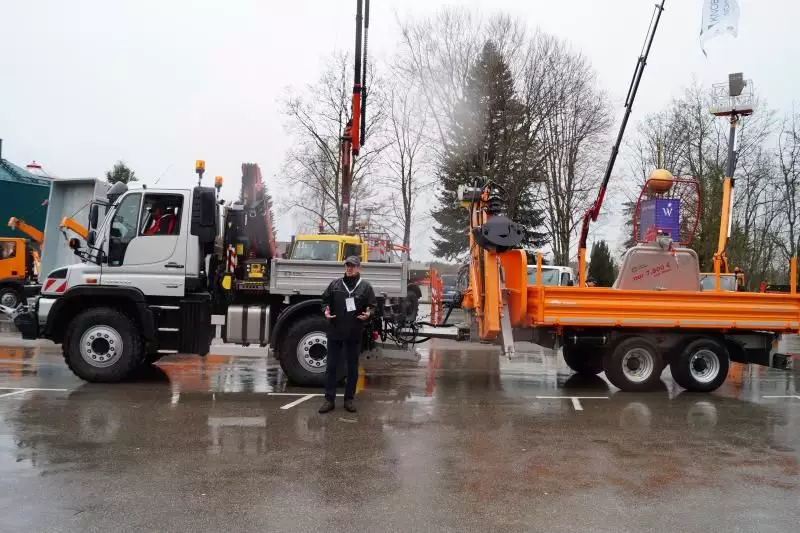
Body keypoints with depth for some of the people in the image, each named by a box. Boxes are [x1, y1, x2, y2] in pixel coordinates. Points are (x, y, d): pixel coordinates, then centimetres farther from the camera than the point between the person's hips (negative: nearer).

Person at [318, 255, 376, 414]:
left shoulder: (365, 286, 1)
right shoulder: (335, 284, 5)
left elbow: (372, 306, 3)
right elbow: (325, 300, 12)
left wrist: (368, 314, -19)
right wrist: (326, 310, -8)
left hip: (354, 333, -1)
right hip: (335, 331, 1)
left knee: (352, 368, 8)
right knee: (331, 366, 4)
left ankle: (349, 399, 19)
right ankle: (329, 399, 13)